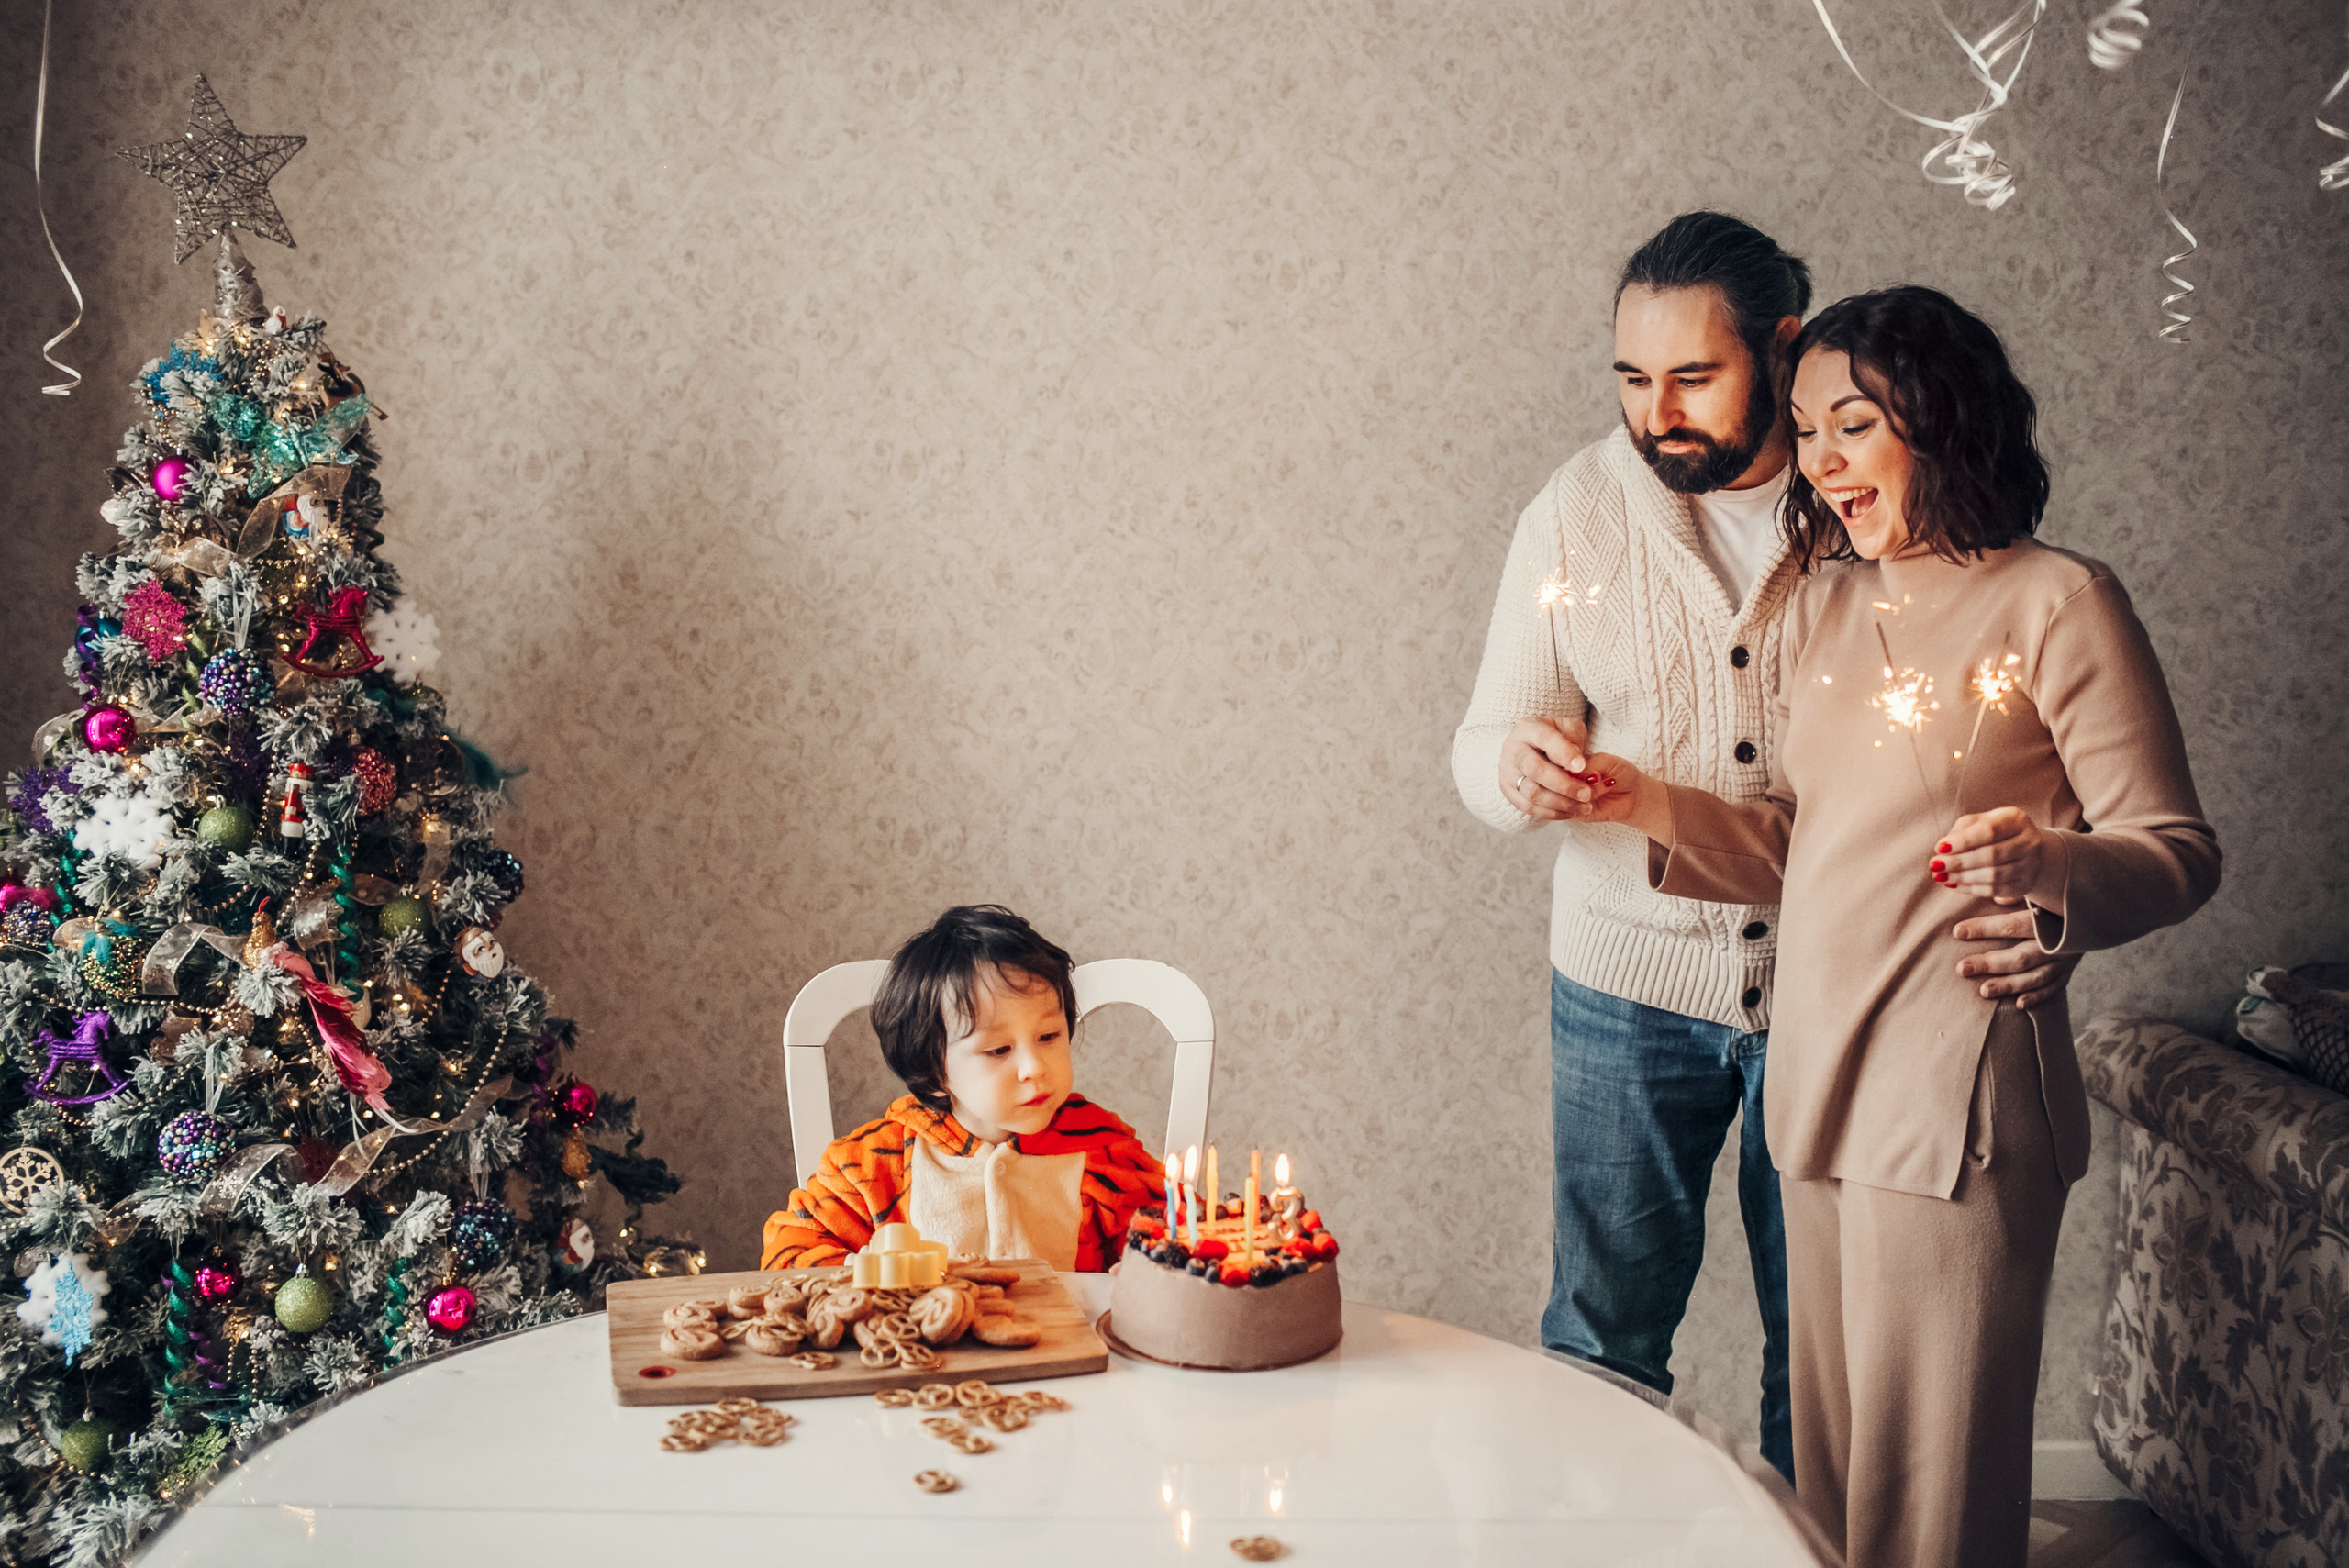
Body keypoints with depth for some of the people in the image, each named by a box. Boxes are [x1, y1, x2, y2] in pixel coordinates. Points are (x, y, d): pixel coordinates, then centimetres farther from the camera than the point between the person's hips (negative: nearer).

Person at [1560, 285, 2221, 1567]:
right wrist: (1656, 810, 3)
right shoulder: (1823, 604, 14)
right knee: (1828, 1443, 15)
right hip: (1818, 1075, 7)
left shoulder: (2055, 602, -7)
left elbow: (2177, 849, -8)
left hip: (1954, 1089, -6)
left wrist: (2042, 865, -27)